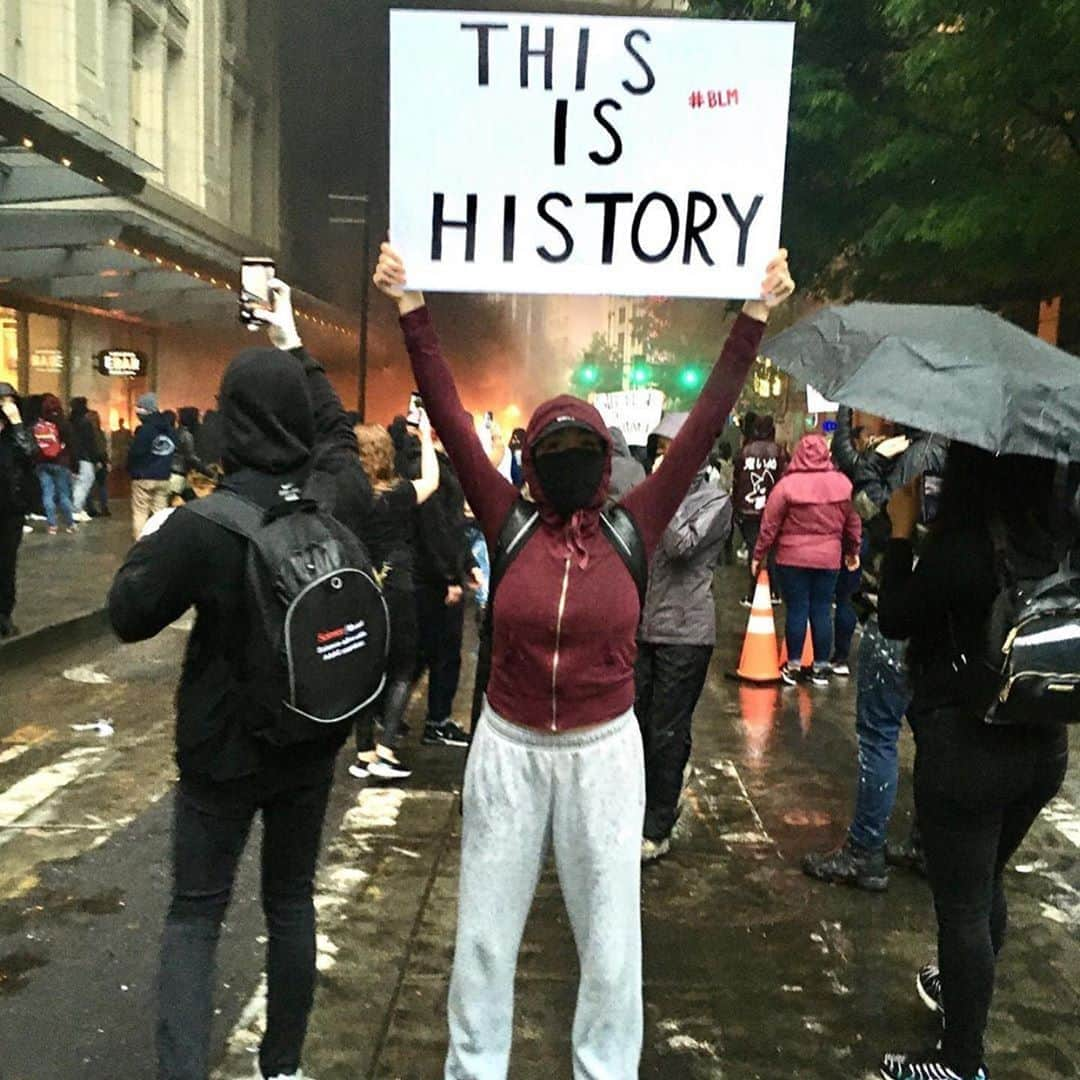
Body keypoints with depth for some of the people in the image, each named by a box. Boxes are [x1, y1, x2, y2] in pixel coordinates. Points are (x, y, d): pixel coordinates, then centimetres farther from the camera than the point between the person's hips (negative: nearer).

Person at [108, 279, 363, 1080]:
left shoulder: (205, 525, -22)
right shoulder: (341, 497, -10)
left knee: (195, 913, 12)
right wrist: (294, 346, 22)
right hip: (312, 739, 4)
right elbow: (337, 431, 13)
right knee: (291, 899, 18)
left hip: (223, 747, -4)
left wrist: (155, 542, 6)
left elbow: (129, 615, -9)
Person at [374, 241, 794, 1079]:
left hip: (604, 752, 0)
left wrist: (756, 316, -9)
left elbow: (705, 426, -7)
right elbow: (451, 419, -8)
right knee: (485, 930, 16)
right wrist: (411, 309, -12)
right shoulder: (510, 524, -5)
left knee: (609, 939, 14)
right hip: (507, 747, 1)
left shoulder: (632, 529, -6)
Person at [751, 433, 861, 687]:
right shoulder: (843, 484, -1)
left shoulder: (787, 485, -10)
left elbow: (769, 526, -6)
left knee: (797, 610, 4)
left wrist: (758, 555, 4)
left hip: (793, 558, -2)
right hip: (829, 558, 2)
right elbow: (854, 523, 8)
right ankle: (821, 668, 16)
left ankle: (793, 666, 10)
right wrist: (853, 551, 22)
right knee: (822, 611, 9)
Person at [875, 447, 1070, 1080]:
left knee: (962, 903, 6)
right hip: (1043, 744, 7)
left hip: (964, 745, -7)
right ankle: (966, 992, 47)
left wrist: (902, 532, 0)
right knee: (989, 883, 25)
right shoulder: (1056, 544, -1)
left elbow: (894, 620, -7)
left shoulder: (960, 549, -21)